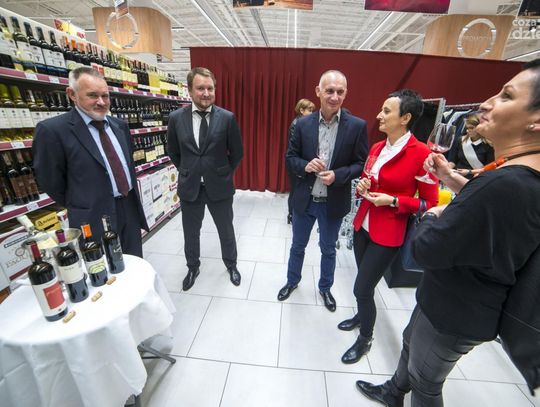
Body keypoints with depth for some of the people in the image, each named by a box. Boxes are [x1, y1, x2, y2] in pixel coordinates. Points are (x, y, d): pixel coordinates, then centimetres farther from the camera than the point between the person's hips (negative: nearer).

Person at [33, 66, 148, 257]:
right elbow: (51, 183, -5)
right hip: (95, 220, -5)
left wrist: (131, 201, 16)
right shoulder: (52, 130, -11)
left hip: (131, 210, 5)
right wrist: (82, 209, 5)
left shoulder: (119, 125, 8)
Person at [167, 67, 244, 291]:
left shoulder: (227, 118, -9)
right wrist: (187, 173, 10)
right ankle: (193, 267, 43)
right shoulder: (176, 118, -4)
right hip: (189, 187, 2)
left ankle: (231, 265, 41)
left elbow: (237, 153, 1)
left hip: (219, 187, -1)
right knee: (191, 233, 17)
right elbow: (173, 152, 10)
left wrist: (223, 174, 5)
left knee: (226, 231, 15)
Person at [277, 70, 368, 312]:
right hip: (304, 200, 1)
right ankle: (292, 281, 46)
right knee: (297, 245, 19)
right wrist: (305, 165, -20)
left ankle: (325, 287, 45)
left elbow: (362, 163, -5)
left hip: (334, 202, -1)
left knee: (328, 249, 19)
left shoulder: (357, 126, -8)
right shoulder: (303, 124, -4)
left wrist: (337, 175, -22)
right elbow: (290, 157, 2)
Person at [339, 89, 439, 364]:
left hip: (388, 234, -6)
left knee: (362, 288, 2)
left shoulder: (421, 153, -15)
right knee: (364, 281, 22)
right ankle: (362, 315, 48)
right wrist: (362, 187, -4)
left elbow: (430, 202, -10)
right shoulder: (376, 148, 5)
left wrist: (393, 201, -21)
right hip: (362, 225, 6)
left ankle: (365, 339, 29)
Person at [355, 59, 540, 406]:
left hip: (456, 314, -9)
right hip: (457, 301, 9)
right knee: (411, 342, 31)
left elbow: (428, 250, -32)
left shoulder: (505, 184, -37)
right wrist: (451, 178, 3)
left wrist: (432, 217, -11)